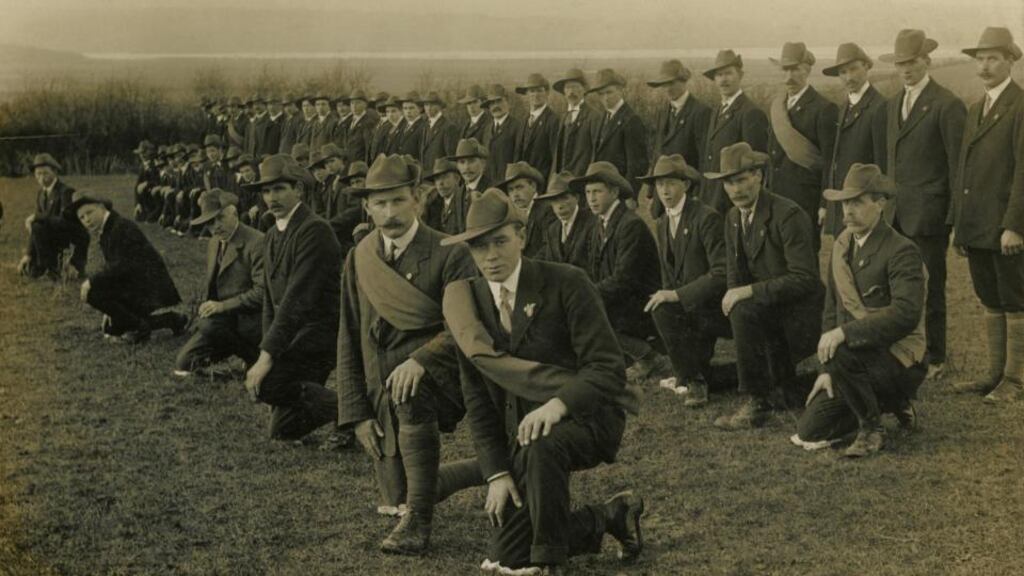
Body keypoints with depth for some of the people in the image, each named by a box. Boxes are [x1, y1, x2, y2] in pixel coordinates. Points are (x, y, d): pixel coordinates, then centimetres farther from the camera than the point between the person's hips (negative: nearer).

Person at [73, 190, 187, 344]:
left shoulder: (122, 227, -18)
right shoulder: (105, 230, 11)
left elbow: (121, 266, -26)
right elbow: (112, 267, 14)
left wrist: (91, 281, -25)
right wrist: (110, 310, 12)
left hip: (147, 289, -10)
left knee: (92, 292, -21)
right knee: (111, 330, 20)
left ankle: (139, 327, -8)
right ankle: (172, 320, 20)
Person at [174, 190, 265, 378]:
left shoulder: (257, 242, -16)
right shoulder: (214, 243, 11)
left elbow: (261, 292, -21)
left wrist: (223, 306, -24)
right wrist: (206, 307, 2)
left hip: (248, 320, -8)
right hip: (219, 316, 8)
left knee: (209, 324, -35)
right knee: (183, 366, -1)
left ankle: (253, 356, -11)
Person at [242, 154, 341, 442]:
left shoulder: (314, 230, -16)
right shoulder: (272, 237, 13)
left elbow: (297, 298, -24)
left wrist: (268, 355, -28)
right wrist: (267, 350, 5)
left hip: (319, 331, -9)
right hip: (293, 336, 9)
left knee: (261, 383, -27)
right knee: (282, 431, 7)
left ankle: (344, 407, -10)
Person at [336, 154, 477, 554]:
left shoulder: (449, 255, -10)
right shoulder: (359, 260, 4)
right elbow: (349, 342, 5)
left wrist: (420, 360, -35)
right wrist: (357, 414, -2)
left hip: (440, 383, -5)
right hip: (383, 404, 5)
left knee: (409, 391, -38)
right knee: (396, 500, -2)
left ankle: (419, 521, -29)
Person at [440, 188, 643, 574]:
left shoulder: (565, 284, -13)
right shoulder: (468, 304, 0)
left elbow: (606, 366, -18)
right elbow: (478, 399, 4)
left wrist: (558, 402, -36)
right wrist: (496, 472, -5)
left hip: (585, 416, -5)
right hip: (522, 426, 5)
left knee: (541, 448, -40)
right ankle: (610, 517, 24)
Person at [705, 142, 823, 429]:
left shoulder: (788, 215, -19)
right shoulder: (733, 218, 7)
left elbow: (805, 279, -24)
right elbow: (735, 274, 14)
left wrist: (748, 292, -28)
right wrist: (733, 296, -9)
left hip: (799, 317, -9)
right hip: (769, 312, 9)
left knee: (745, 312, -32)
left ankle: (756, 403, -23)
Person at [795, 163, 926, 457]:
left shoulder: (901, 251, -16)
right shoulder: (842, 246, 8)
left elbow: (906, 315, -30)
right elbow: (832, 310, 13)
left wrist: (844, 333, -36)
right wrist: (827, 369, 4)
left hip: (900, 359, -7)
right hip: (857, 355, 8)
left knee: (841, 352, -36)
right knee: (809, 432, -4)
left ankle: (872, 429, -12)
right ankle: (887, 403, 18)